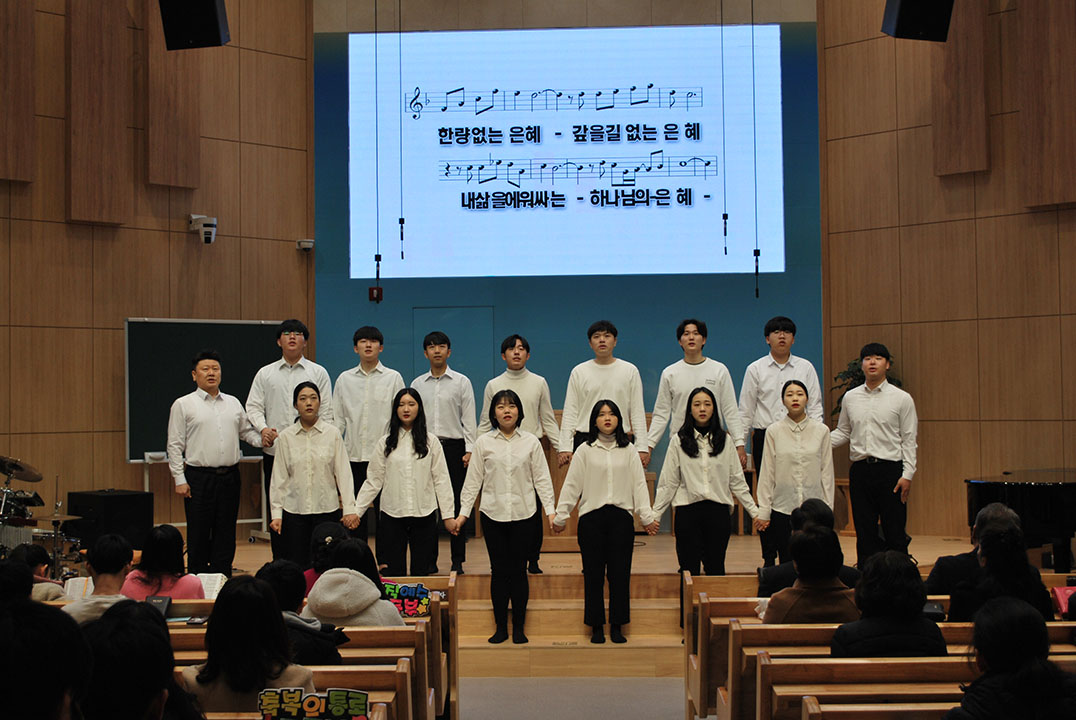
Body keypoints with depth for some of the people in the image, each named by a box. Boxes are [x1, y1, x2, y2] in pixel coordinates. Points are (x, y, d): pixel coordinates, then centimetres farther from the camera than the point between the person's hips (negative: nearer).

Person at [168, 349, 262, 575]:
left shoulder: (233, 403, 13)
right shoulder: (183, 405, 1)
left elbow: (247, 431, 18)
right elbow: (175, 445, -1)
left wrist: (263, 439, -4)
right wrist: (180, 479, -7)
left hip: (230, 477, 4)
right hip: (199, 477, -4)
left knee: (226, 535, 7)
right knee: (199, 536, -1)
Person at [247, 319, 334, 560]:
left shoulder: (318, 373, 8)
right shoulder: (265, 374, 12)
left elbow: (326, 411, 5)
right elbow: (253, 406, 7)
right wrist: (263, 428, -12)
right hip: (274, 450, 2)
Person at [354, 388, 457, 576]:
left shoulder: (431, 441, 3)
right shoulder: (385, 443, 4)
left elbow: (441, 479, 3)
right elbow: (373, 481, 5)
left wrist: (448, 514, 0)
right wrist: (356, 511, 0)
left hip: (424, 515, 0)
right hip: (392, 516, 0)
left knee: (421, 571, 4)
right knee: (393, 573, 0)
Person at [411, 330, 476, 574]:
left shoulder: (461, 382, 4)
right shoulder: (417, 384, 10)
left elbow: (469, 419, 0)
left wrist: (469, 450, -8)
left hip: (453, 446, -2)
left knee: (456, 503, 0)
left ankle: (458, 560, 6)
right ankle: (429, 560, 11)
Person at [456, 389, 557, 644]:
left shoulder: (531, 442, 4)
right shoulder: (483, 442, 4)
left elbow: (542, 479, 5)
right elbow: (473, 480, 5)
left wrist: (551, 510, -2)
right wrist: (463, 511, 1)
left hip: (523, 515, 0)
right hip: (493, 514, 0)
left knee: (519, 571, 3)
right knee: (499, 571, 4)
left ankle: (519, 628, 12)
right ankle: (501, 627, 13)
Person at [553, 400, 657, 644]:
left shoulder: (628, 450, 9)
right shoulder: (585, 450, 5)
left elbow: (639, 484, 7)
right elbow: (572, 485, 5)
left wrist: (647, 516, 0)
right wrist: (560, 516, 1)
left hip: (621, 517, 1)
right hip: (591, 518, -1)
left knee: (620, 573, 2)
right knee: (594, 574, 2)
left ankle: (617, 626, 11)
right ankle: (596, 627, 10)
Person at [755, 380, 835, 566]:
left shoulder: (821, 430, 3)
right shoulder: (773, 431, 0)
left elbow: (827, 472, 6)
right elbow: (767, 474, 2)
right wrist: (763, 511, 0)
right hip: (782, 507, -1)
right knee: (786, 562, 2)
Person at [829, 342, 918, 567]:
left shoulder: (901, 398, 0)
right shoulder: (850, 398, 10)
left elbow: (909, 439, -1)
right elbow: (843, 432, 17)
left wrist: (907, 475, -9)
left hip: (891, 470, -3)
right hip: (860, 470, 3)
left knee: (895, 532, -1)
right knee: (864, 533, 7)